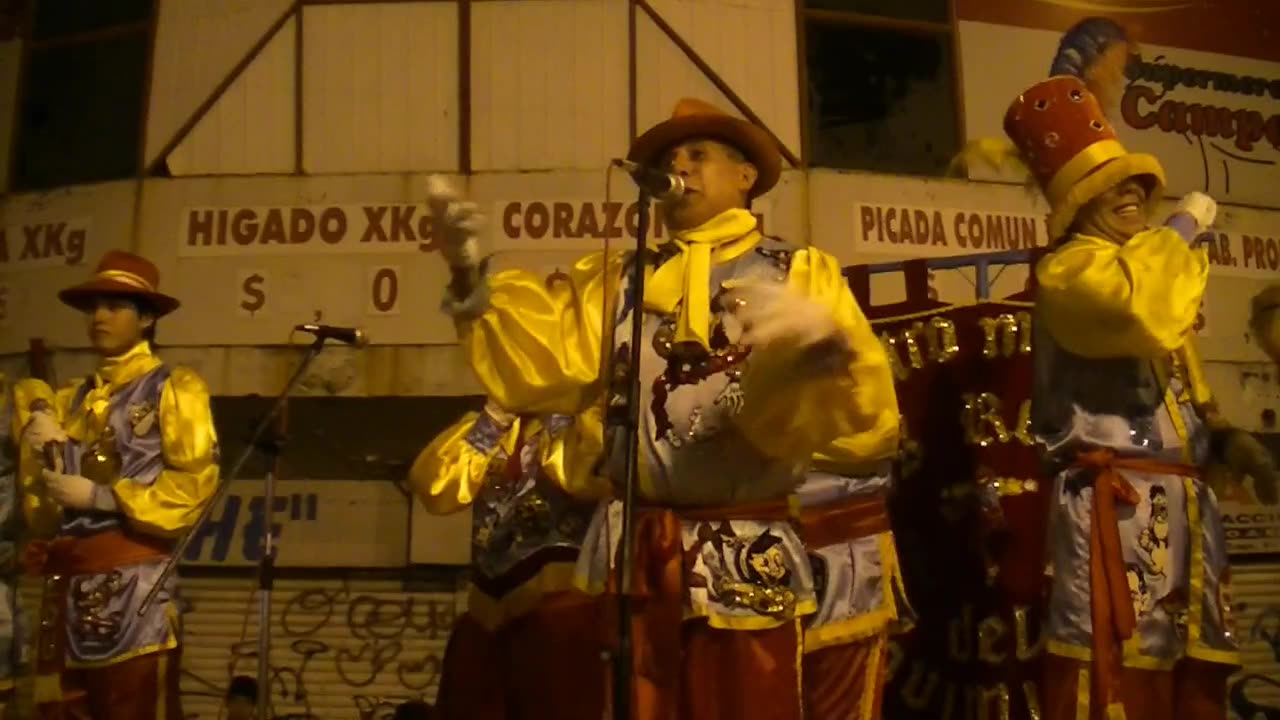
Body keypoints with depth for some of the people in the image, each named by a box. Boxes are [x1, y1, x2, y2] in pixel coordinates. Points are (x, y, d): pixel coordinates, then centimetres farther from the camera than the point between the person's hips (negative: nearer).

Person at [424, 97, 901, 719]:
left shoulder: (802, 275, 6)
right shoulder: (614, 279, 16)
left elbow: (869, 416, -6)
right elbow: (535, 368, 2)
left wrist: (827, 350, -26)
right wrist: (472, 281, -11)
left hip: (751, 564, -2)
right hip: (632, 558, 3)